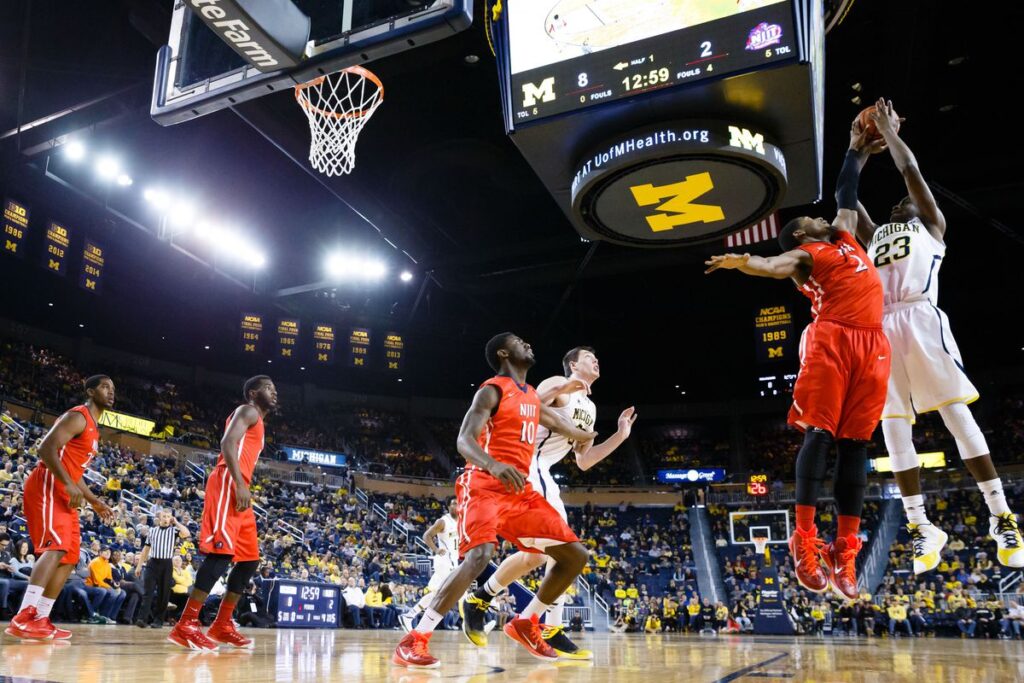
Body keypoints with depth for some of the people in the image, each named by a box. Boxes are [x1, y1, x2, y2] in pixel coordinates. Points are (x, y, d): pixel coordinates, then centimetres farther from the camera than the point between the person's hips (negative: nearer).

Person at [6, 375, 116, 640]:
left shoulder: (93, 428, 22)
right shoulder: (78, 417, -9)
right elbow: (46, 448, -21)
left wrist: (95, 501, 24)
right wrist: (68, 484, -28)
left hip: (64, 494, 10)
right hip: (47, 488, -10)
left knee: (69, 557, 8)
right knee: (56, 548, -23)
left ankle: (40, 619, 11)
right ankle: (24, 618, -28)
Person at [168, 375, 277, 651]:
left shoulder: (257, 422, 30)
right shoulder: (248, 411, 1)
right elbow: (227, 442, -15)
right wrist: (240, 484, -24)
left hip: (239, 491, 10)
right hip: (228, 486, -10)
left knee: (250, 559, 8)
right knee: (221, 552, -18)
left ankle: (222, 625, 12)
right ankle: (185, 626, -18)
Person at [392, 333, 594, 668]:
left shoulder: (533, 396, 18)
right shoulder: (492, 390, -7)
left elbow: (567, 429, 36)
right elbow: (464, 441, -21)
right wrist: (494, 465, -40)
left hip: (520, 489, 8)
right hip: (485, 486, -8)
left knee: (576, 555, 4)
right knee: (479, 556, -30)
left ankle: (525, 623, 18)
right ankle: (414, 640, -20)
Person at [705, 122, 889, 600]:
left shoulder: (843, 236, 30)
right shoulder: (804, 255, 10)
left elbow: (846, 195, 45)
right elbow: (774, 266, -12)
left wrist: (856, 151, 48)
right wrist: (742, 261, -33)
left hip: (871, 344, 6)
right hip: (831, 341, -6)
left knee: (854, 444, 0)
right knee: (819, 434, -12)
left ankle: (844, 552, -1)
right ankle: (805, 539, -11)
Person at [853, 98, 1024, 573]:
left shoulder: (931, 225, 21)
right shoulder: (874, 236, 32)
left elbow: (911, 171, 13)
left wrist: (889, 132, 22)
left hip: (921, 318, -5)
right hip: (880, 328, 5)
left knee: (957, 414, -9)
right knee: (892, 426, -2)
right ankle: (921, 527, 2)